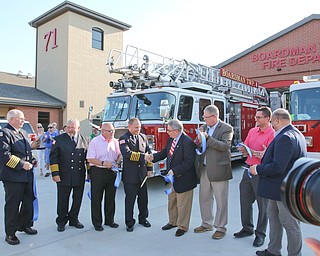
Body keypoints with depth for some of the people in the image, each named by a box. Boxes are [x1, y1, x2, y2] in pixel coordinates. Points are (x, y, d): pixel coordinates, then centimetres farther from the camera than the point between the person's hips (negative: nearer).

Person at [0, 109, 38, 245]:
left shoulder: (24, 133, 15)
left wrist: (32, 160, 9)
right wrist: (22, 164, -21)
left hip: (27, 175, 8)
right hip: (13, 176, -8)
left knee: (29, 201, 17)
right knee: (12, 205, 4)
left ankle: (25, 225, 36)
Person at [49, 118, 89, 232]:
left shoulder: (85, 140, 6)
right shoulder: (59, 139, -1)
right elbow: (53, 157, -3)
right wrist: (55, 173, -9)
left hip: (80, 176, 3)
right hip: (64, 176, -2)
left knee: (77, 200, 13)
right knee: (63, 201, 9)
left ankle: (73, 219, 31)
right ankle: (61, 222, 26)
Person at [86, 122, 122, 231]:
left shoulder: (115, 141, 8)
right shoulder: (95, 142, -8)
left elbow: (119, 155, 17)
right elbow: (90, 159, -12)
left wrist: (117, 163, -3)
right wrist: (103, 163, -21)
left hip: (112, 172, 5)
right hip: (98, 172, -5)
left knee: (110, 197, 13)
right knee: (96, 198, 4)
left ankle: (110, 220, 28)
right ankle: (97, 223, 18)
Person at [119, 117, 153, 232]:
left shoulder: (143, 137, 10)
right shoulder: (124, 139, -7)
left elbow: (149, 153, 13)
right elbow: (127, 154, -23)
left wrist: (149, 168, 9)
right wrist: (143, 156, -23)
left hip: (142, 174, 5)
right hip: (130, 175, -5)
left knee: (143, 198, 15)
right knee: (130, 199, 6)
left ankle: (143, 218, 33)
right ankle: (129, 223, 20)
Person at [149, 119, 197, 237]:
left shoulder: (187, 142, -24)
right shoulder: (171, 139, 3)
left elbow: (189, 162, -26)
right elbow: (165, 152, 12)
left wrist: (174, 171, -28)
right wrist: (154, 157, -4)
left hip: (183, 179, -8)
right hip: (172, 178, 9)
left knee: (182, 204, 8)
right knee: (171, 202, 22)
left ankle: (182, 226, 26)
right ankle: (173, 222, 41)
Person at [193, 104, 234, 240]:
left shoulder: (226, 128, -8)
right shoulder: (204, 127, 10)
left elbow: (225, 146, -21)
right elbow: (199, 145, 15)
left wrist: (207, 138, -24)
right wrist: (199, 140, -8)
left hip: (219, 169, -6)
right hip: (205, 169, 7)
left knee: (221, 200, 5)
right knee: (204, 197, 16)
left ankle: (220, 227, 20)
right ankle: (207, 223, 33)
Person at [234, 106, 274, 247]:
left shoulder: (272, 134, -10)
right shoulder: (252, 131, 10)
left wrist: (263, 155, -35)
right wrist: (244, 149, -8)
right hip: (248, 169, 7)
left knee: (262, 205, 6)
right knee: (245, 201, 15)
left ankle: (260, 234, 22)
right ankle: (247, 228, 33)